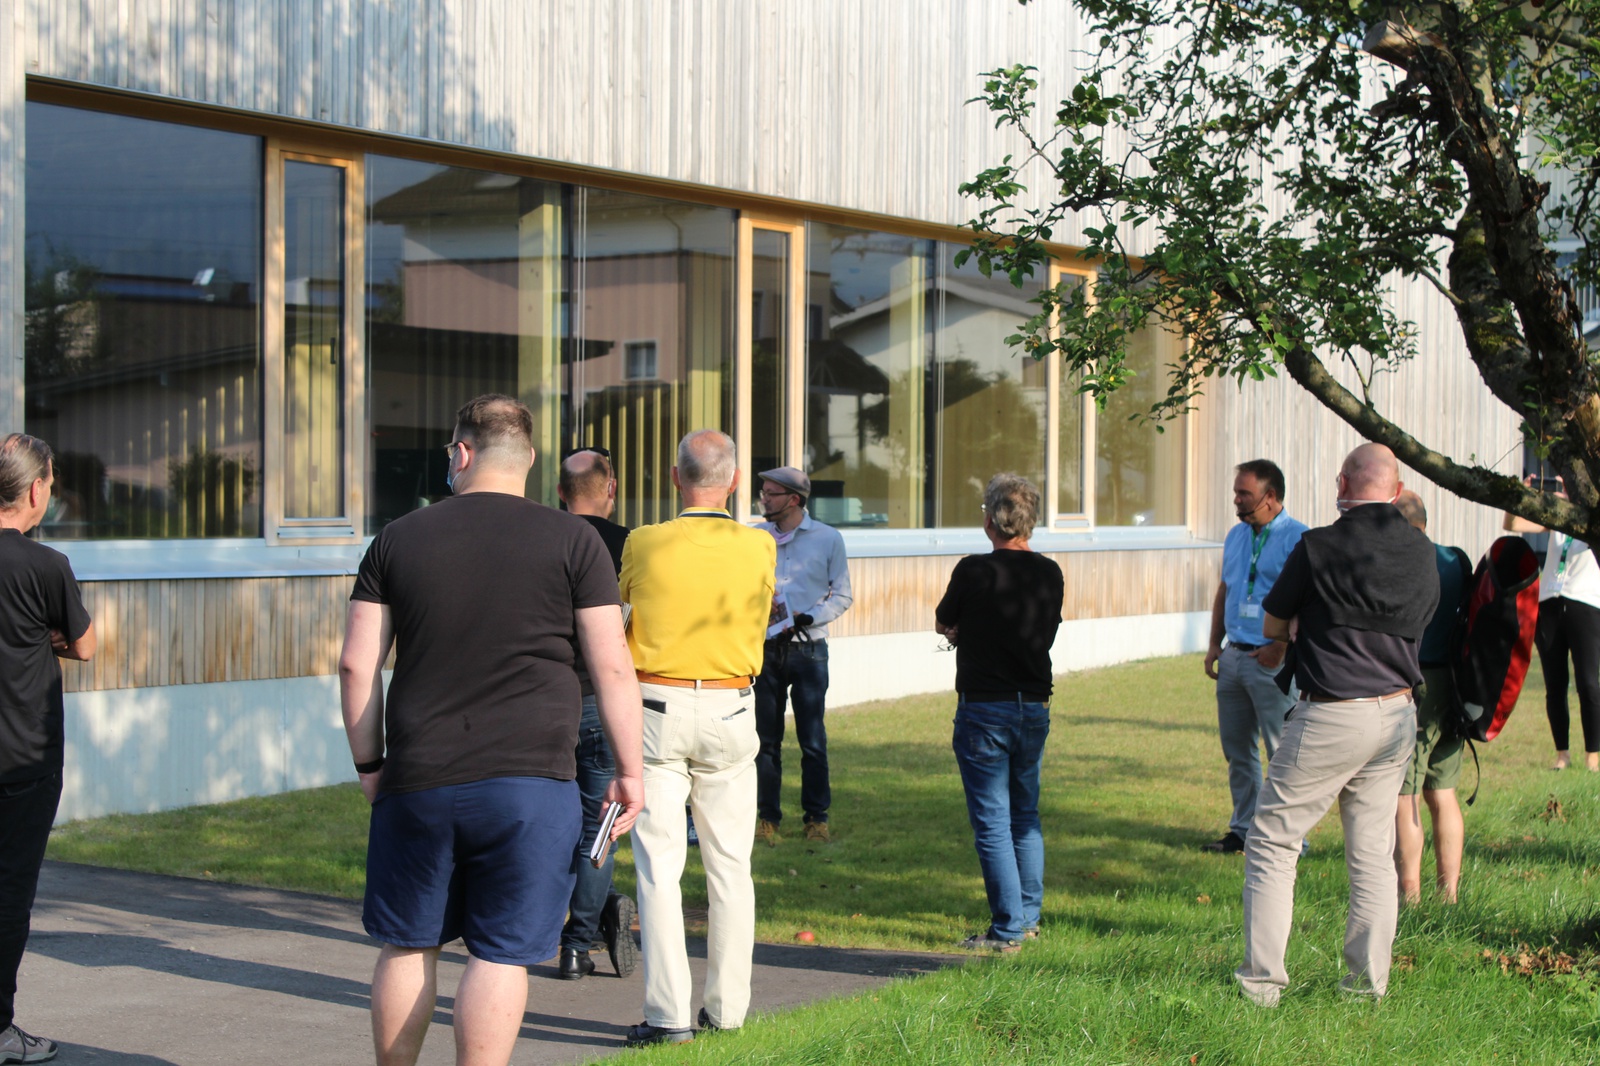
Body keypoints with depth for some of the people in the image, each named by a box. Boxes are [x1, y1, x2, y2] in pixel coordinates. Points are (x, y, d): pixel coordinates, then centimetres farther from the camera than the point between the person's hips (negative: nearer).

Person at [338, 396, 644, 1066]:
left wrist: (369, 763, 16)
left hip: (418, 780, 2)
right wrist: (629, 772, 5)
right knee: (502, 955, 1)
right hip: (531, 780, -2)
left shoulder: (397, 540, 7)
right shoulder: (572, 541, 1)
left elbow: (357, 665, 6)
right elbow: (612, 667, -2)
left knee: (408, 945, 15)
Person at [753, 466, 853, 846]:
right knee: (765, 737, 5)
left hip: (807, 648, -2)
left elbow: (841, 596, 3)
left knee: (812, 739, 1)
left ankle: (816, 817, 11)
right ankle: (767, 816, 13)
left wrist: (806, 619, -12)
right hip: (764, 648, 2)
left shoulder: (827, 539, 0)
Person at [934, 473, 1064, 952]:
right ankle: (1028, 916, 25)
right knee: (1025, 815, 19)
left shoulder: (974, 571, -14)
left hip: (985, 710, -6)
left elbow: (943, 624, 1)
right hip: (1035, 706, 6)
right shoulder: (1050, 574, 1)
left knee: (992, 820, -1)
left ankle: (1007, 928, -2)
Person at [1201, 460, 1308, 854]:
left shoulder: (1297, 539, -9)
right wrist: (1214, 644, 14)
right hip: (1234, 655, 8)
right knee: (1237, 749, 12)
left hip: (1273, 659, -8)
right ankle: (1243, 829, 21)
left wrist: (1280, 648, -19)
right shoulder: (1236, 535, 14)